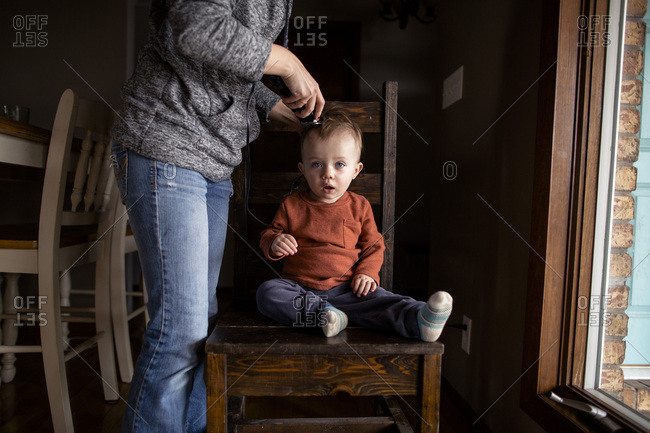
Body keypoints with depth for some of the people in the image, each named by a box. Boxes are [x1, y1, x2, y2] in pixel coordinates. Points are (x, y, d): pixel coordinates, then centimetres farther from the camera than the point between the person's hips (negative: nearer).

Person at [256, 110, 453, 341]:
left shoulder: (359, 206, 5)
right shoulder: (291, 206, 2)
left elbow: (374, 245, 11)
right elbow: (268, 235, 10)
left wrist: (367, 272, -8)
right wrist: (274, 244, -14)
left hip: (345, 289, 0)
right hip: (300, 287, 1)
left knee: (376, 297, -28)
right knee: (267, 292, -27)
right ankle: (322, 314, -38)